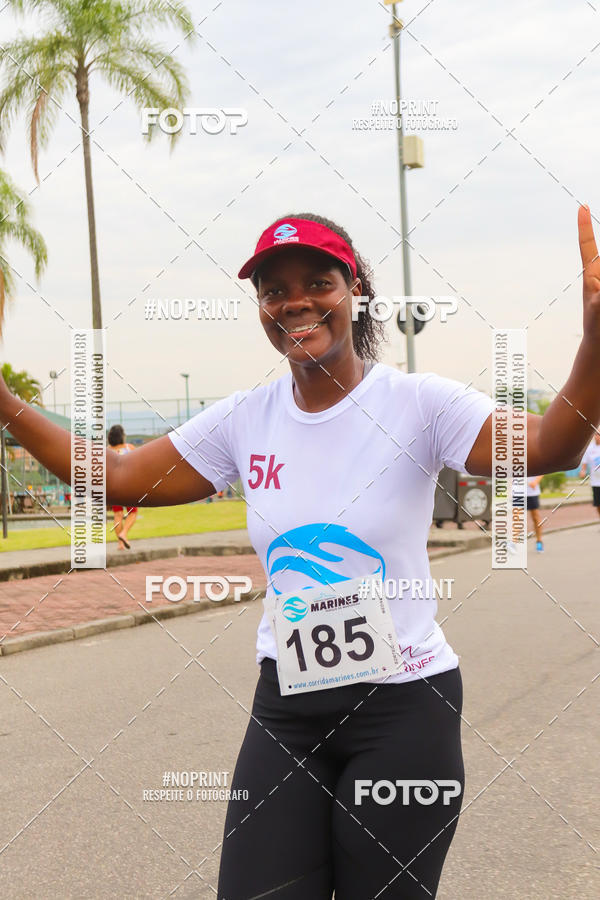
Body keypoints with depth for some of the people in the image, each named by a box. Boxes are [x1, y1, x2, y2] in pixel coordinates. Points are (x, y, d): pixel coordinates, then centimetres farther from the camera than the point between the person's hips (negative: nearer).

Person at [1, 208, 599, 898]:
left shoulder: (418, 403, -10)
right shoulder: (245, 419, 3)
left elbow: (542, 450, -25)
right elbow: (118, 477, 9)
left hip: (403, 708, -3)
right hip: (285, 706, 4)